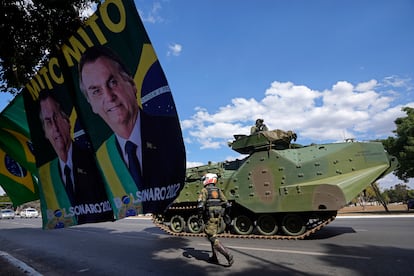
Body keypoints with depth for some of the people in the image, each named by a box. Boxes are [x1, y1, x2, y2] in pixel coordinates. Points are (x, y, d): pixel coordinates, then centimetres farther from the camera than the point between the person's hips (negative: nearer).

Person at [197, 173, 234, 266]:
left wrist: (200, 215, -10)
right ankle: (214, 258, 24)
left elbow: (200, 203, -19)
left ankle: (228, 256, -15)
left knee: (213, 238, -5)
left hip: (210, 217, -7)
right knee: (213, 236, 20)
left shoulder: (205, 190, -6)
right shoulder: (218, 190, 12)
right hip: (218, 216, 7)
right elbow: (226, 203, 11)